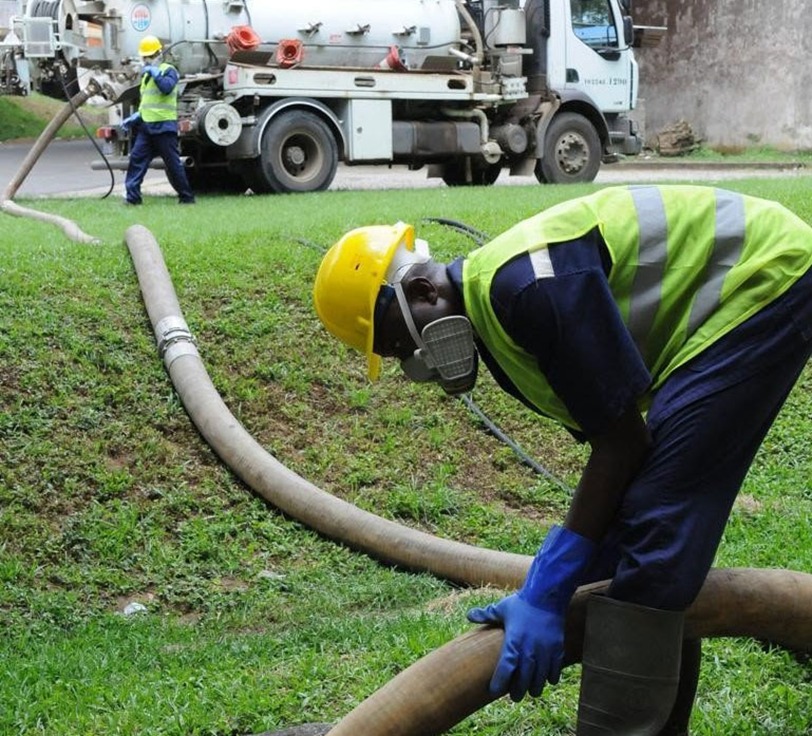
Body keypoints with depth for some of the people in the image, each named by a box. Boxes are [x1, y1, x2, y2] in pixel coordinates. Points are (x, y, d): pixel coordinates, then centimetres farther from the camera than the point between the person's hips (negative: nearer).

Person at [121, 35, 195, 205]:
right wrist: (134, 118, 20)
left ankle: (186, 197, 8)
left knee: (173, 163, -3)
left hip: (164, 126, -8)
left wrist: (155, 72, -19)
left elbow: (167, 87, -26)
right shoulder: (146, 75, 22)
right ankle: (132, 196, -4)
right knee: (136, 158, -3)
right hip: (146, 126, 8)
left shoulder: (168, 70, -3)